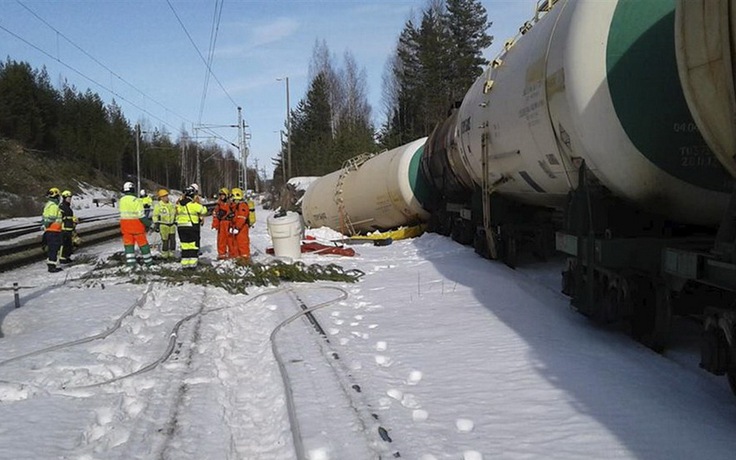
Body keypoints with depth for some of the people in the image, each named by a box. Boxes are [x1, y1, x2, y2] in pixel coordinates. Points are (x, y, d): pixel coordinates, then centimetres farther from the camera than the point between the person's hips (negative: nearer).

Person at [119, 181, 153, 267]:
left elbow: (124, 212, 9)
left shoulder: (121, 200, 1)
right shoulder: (136, 200, -18)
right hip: (136, 224, -5)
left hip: (125, 225, 5)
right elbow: (141, 215, -18)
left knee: (128, 243, 10)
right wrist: (148, 223, -7)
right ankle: (148, 261, 16)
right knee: (142, 242, 7)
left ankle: (130, 261, 6)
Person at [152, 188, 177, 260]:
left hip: (172, 225, 5)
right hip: (163, 226, -5)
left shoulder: (172, 205, 12)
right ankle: (164, 255, 7)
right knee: (165, 241, -4)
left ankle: (171, 254, 14)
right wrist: (156, 225, -9)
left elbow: (175, 214, 23)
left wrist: (175, 222, 22)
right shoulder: (158, 206, -4)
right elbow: (155, 216, -4)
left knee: (173, 240, 4)